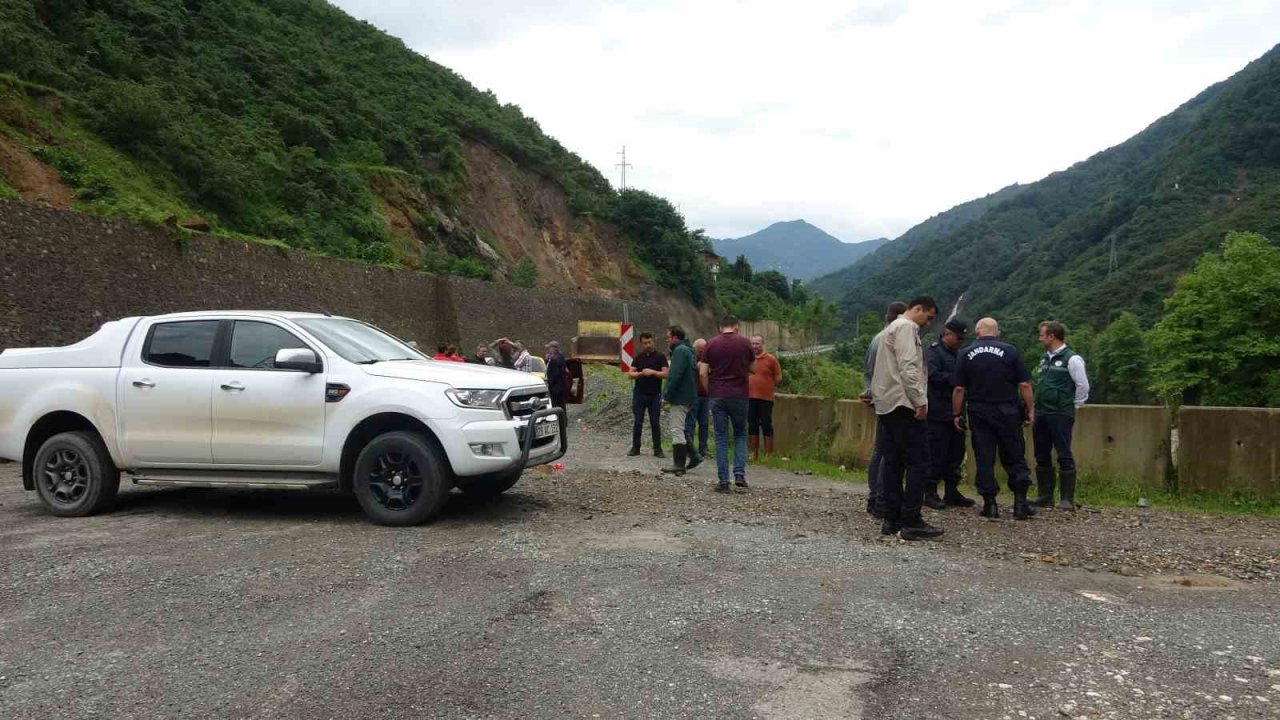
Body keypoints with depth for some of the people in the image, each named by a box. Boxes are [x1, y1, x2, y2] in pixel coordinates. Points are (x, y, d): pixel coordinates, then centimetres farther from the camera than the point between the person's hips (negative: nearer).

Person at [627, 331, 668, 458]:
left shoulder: (660, 357, 1)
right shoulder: (638, 358, 8)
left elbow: (666, 374, -7)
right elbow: (630, 374, 1)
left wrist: (653, 372, -21)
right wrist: (641, 374, -18)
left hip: (655, 395, -2)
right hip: (639, 394, 2)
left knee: (655, 423, 1)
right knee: (637, 423, 4)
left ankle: (657, 449, 7)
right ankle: (635, 448, 12)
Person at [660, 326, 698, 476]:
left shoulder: (680, 351, -14)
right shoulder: (687, 350, 19)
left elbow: (675, 376, -23)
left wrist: (667, 396, -17)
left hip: (679, 398, -11)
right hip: (686, 397, 11)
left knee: (676, 430, -6)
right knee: (677, 430, 17)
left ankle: (679, 465, -3)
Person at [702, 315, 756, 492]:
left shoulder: (711, 344, -1)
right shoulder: (744, 343, -1)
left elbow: (703, 373, -3)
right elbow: (753, 368, 9)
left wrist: (709, 391, 9)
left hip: (717, 396, 0)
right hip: (740, 395, 0)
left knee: (721, 438, 5)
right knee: (740, 435, 16)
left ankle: (723, 481, 3)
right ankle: (739, 473, 0)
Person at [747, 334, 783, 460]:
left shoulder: (771, 359, -3)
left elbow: (778, 378, 2)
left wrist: (769, 387, 3)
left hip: (765, 398, -4)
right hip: (750, 398, 4)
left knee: (766, 426, -1)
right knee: (752, 426, 9)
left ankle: (769, 454, 5)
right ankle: (754, 454, 17)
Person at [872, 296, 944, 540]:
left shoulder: (893, 327, 25)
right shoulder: (906, 327, -7)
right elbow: (908, 368, -18)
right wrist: (920, 401, -17)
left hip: (886, 405, 10)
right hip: (902, 402, -10)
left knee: (893, 462, 9)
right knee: (918, 461, -8)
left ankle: (891, 519, 10)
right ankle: (911, 522, -8)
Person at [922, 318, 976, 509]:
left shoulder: (959, 353, 19)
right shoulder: (932, 351, -6)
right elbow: (933, 375, -21)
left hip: (955, 413, 8)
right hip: (938, 413, -8)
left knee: (956, 454, 11)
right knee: (937, 454, -5)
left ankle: (952, 492, 20)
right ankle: (930, 493, 3)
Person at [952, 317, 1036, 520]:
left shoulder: (966, 354, 1)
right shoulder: (1010, 351, -2)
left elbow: (959, 389, -1)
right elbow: (1024, 385, -5)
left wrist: (957, 414, 6)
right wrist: (1030, 410, 4)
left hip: (979, 414, 1)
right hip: (1007, 412, -1)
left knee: (984, 459, 5)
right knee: (1015, 458, 8)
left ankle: (990, 504, 7)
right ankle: (1020, 504, 6)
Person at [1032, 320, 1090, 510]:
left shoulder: (1071, 359, -8)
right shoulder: (1045, 359, 16)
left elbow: (1083, 386, -8)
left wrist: (1073, 407, -2)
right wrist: (1037, 407, 15)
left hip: (1060, 416, -8)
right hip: (1041, 415, 8)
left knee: (1064, 456, -4)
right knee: (1042, 457, 10)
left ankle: (1068, 500, 0)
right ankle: (1045, 497, 17)